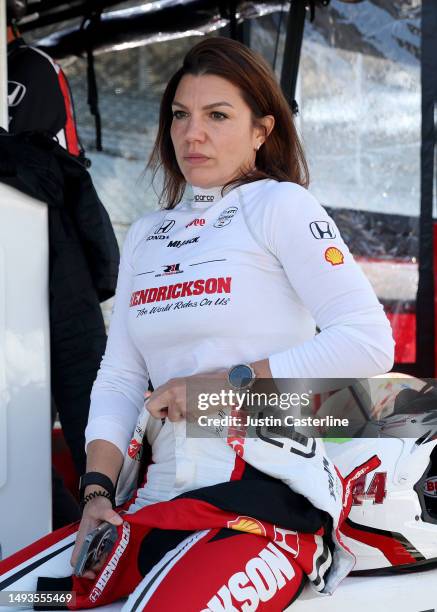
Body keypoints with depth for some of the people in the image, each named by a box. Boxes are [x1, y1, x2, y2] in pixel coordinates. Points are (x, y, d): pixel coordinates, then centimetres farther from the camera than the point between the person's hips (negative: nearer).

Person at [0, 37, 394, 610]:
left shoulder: (280, 204, -1)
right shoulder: (145, 235, 19)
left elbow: (369, 344, -13)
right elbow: (119, 376, 13)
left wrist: (227, 383, -14)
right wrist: (97, 492, -2)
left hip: (264, 496, -6)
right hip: (159, 503, 6)